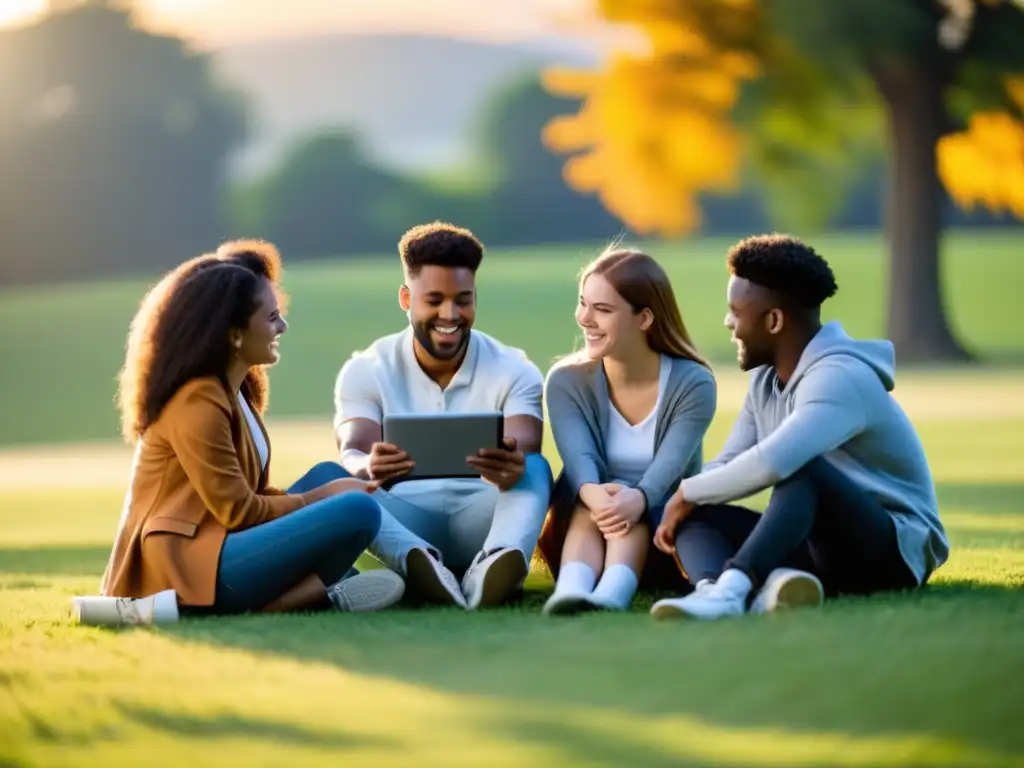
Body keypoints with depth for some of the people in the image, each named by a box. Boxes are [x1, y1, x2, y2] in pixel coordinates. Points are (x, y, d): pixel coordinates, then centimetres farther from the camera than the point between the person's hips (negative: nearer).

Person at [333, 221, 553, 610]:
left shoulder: (514, 372, 0)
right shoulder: (366, 372, 2)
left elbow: (523, 452, -18)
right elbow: (352, 454, -15)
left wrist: (511, 467, -45)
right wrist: (369, 468, -42)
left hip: (480, 522, 0)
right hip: (403, 522, 0)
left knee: (534, 468, -29)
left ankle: (495, 563, -60)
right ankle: (418, 562, -57)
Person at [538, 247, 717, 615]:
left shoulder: (693, 384, -8)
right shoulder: (566, 381, -3)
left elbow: (669, 465, -24)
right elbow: (579, 458, -21)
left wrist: (638, 499, -49)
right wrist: (593, 494, -47)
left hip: (663, 530, -1)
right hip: (583, 529, 1)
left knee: (631, 505, -34)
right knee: (593, 504, -33)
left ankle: (612, 594, -63)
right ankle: (571, 590, -62)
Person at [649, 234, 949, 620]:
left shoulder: (839, 377, -21)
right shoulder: (765, 379, 9)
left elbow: (772, 462, -35)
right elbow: (728, 463, 11)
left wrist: (687, 494, -20)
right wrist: (681, 504, -12)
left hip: (894, 552, -8)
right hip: (822, 552, 9)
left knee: (803, 468, -35)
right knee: (694, 514, -12)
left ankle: (731, 588, -54)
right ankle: (735, 588, -46)